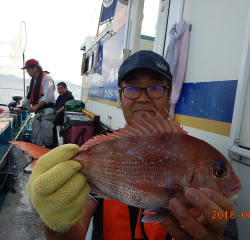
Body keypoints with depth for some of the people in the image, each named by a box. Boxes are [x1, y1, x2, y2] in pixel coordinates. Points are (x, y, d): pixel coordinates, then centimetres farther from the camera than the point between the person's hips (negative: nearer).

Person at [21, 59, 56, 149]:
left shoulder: (46, 78, -8)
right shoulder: (33, 80, 18)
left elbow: (48, 97, -18)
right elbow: (28, 97, 22)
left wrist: (36, 106, -23)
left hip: (47, 111, -8)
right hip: (38, 112, 8)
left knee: (47, 138, -4)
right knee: (35, 138, 9)